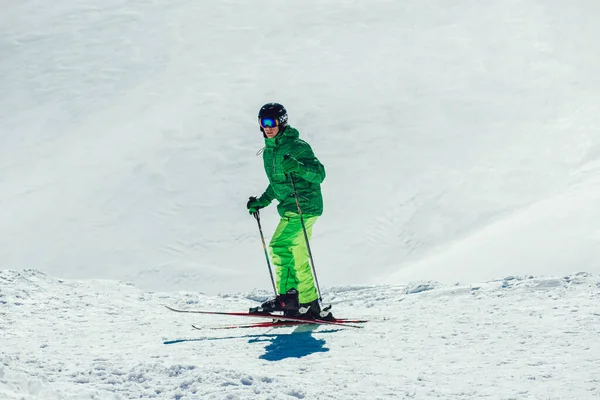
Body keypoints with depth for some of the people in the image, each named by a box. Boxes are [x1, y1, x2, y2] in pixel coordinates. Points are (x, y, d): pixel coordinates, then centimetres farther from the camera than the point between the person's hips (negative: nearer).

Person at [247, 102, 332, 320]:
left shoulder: (297, 146, -11)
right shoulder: (268, 151, 15)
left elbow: (319, 174, -17)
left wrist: (297, 167, -32)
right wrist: (262, 201, 19)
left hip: (304, 206, -9)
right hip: (289, 209, 9)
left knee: (280, 246, -18)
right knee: (297, 257, 10)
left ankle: (288, 295, -13)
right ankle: (308, 303, 15)